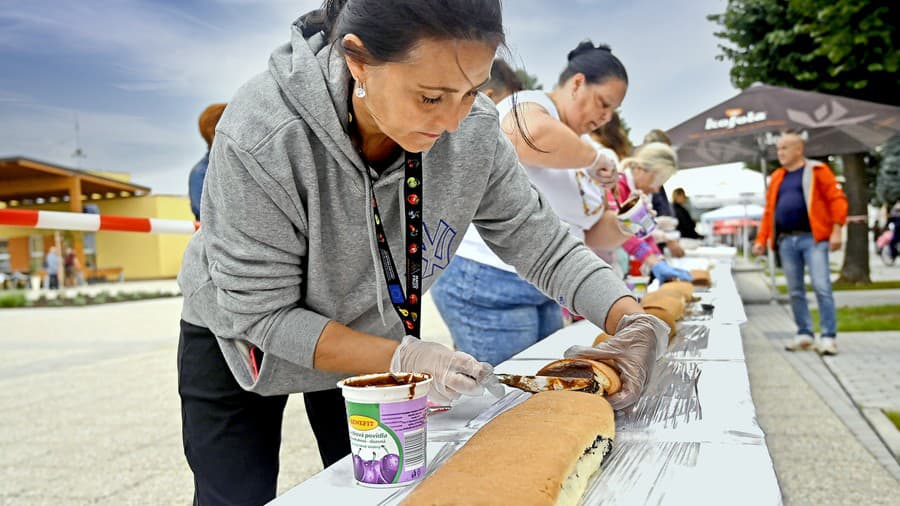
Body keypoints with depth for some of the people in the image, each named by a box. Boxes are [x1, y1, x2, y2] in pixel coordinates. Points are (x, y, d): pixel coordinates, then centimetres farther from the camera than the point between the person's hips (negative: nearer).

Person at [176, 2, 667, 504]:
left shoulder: (475, 128, -25)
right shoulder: (261, 137, -36)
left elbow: (542, 242, -13)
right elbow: (260, 313, -28)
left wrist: (634, 322, -28)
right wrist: (404, 358, -36)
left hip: (370, 337, 3)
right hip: (246, 343, -2)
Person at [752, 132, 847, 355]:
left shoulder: (817, 171, 3)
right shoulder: (777, 178, 18)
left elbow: (837, 199, -4)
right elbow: (769, 211, 17)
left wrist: (836, 230, -12)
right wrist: (761, 239, 9)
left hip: (813, 238, -5)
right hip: (786, 240, 5)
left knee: (821, 287, -9)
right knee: (795, 291, 8)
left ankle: (828, 337, -4)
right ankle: (804, 334, 18)